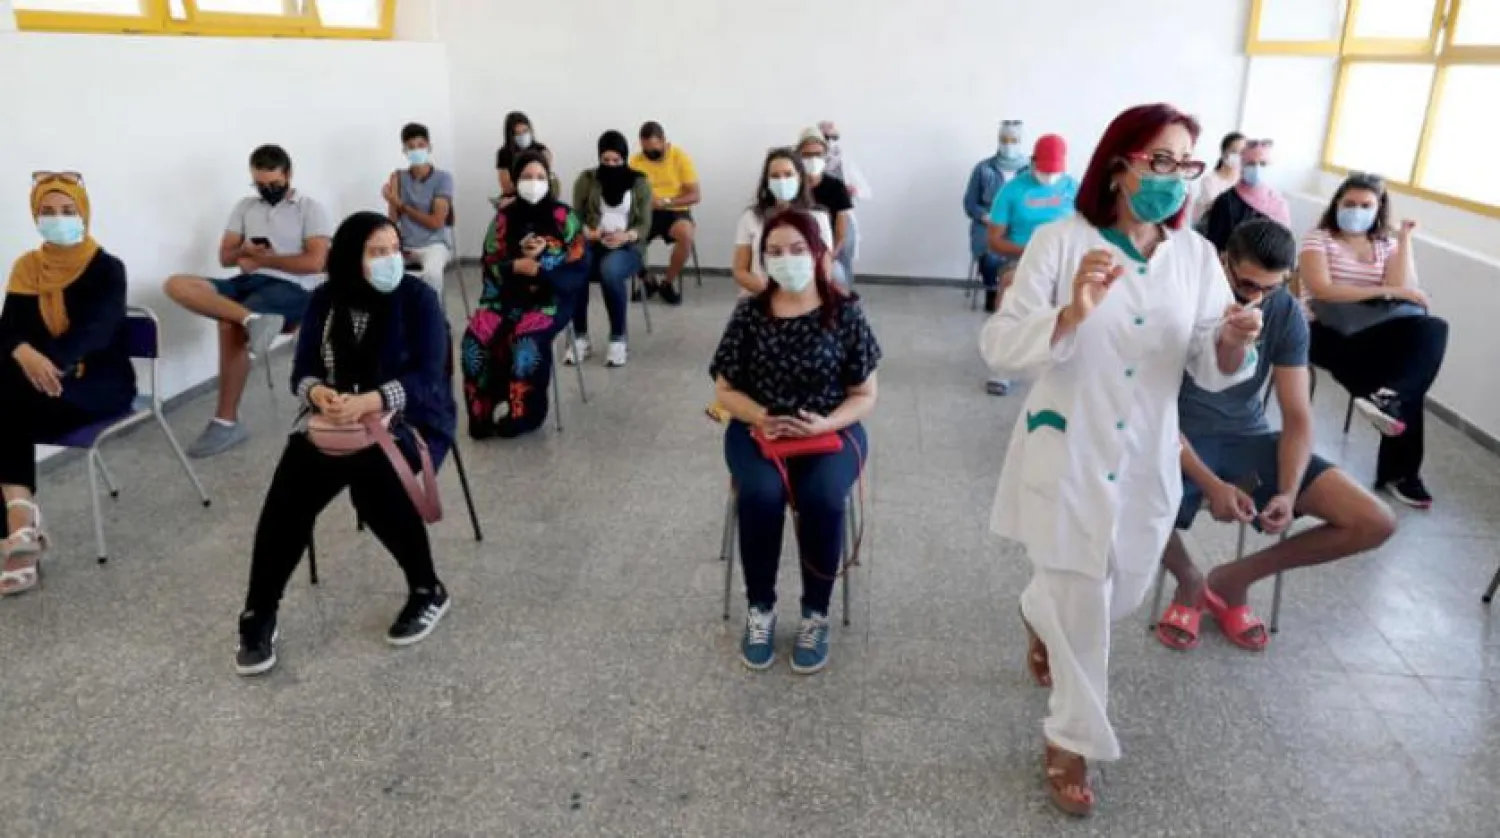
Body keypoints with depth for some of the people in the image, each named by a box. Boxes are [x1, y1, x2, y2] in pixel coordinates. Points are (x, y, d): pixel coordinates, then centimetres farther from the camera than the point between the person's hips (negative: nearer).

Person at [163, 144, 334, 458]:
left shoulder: (310, 209, 4)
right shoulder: (245, 206, 20)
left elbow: (314, 262, -9)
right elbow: (225, 257, 15)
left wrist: (263, 259, -5)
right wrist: (244, 250, -8)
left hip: (291, 289, -6)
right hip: (248, 282, 6)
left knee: (229, 325, -31)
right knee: (177, 285, -18)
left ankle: (226, 422, -23)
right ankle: (252, 319, -41)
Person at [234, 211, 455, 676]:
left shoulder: (418, 297, -8)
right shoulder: (324, 300, 5)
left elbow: (427, 379, -16)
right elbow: (303, 370, 3)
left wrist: (367, 402, -31)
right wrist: (318, 393, -22)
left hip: (409, 419, -3)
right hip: (335, 418, 4)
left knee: (371, 475, -34)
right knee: (291, 487, -24)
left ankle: (428, 591, -11)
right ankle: (258, 615, -9)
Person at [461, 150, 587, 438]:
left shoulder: (563, 216, -1)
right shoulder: (504, 218, 8)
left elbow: (579, 269, -6)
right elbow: (490, 265, 3)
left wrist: (538, 266, -18)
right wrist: (518, 263, -17)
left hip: (550, 298, -3)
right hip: (507, 297, 3)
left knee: (527, 339, -32)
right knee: (477, 336, -23)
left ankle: (520, 412, -13)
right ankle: (486, 410, -8)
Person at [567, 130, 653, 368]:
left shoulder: (640, 183, 3)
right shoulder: (586, 179, 6)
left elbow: (644, 225, -1)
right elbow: (576, 216, 3)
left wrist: (625, 236, -23)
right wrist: (586, 232, -20)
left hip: (628, 247, -1)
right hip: (592, 244, 1)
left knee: (610, 271, -39)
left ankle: (618, 340, -23)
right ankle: (580, 338, -19)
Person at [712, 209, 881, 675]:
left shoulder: (845, 314, -3)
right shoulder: (749, 313, 0)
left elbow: (865, 396, 0)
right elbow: (726, 390, 4)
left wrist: (826, 423, -18)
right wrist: (762, 418, -16)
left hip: (831, 430, -1)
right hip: (757, 429, 1)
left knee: (822, 498, -31)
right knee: (761, 494, -30)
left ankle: (816, 614, -6)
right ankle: (760, 609, -5)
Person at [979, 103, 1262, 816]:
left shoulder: (1196, 255, 0)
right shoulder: (1061, 241, -11)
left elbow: (1210, 373, 1)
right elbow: (997, 346, -17)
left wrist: (1232, 345, -22)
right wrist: (1070, 314, -33)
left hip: (1146, 461, 5)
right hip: (1066, 454, -4)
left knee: (1123, 593, 19)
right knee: (1082, 604, 3)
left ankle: (1040, 616, 54)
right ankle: (1071, 740, 26)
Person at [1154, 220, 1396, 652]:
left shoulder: (1287, 313, -4)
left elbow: (1298, 416, -2)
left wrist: (1289, 492, -20)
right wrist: (1211, 485, -29)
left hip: (1249, 438, 5)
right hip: (1182, 438, -4)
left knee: (1376, 523, -10)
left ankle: (1235, 579, 9)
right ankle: (1189, 581, -1)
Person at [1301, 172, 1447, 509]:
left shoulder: (1388, 245, 14)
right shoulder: (1319, 239, 1)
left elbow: (1403, 292, -3)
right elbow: (1322, 291, -16)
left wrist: (1405, 240, -3)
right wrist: (1386, 291, -17)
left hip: (1373, 335, 5)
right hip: (1328, 333, -5)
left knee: (1433, 329, -26)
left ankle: (1388, 397, -31)